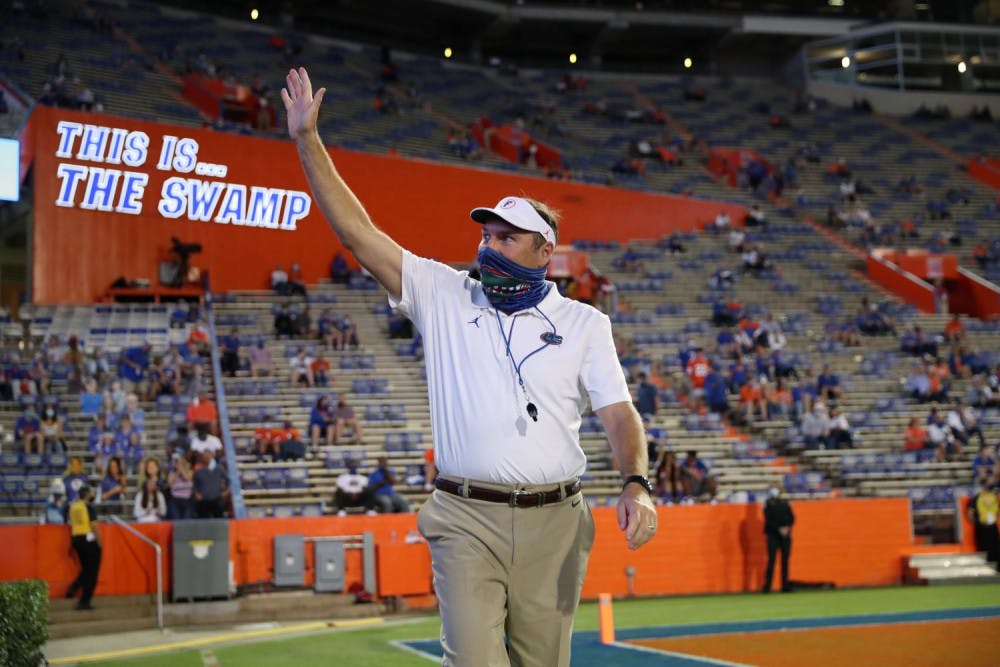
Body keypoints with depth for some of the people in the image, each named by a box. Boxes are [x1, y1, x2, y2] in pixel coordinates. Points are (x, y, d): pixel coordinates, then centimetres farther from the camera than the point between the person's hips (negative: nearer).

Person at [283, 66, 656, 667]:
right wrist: (308, 141, -1)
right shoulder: (443, 296, 8)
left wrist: (637, 486, -19)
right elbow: (357, 232, 4)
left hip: (554, 523, 1)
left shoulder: (584, 323, 8)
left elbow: (620, 413, -1)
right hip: (466, 520, -1)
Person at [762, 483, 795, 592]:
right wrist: (779, 528, -17)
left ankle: (785, 585, 6)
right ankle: (767, 586, -9)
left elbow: (792, 517, 8)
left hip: (786, 534, 4)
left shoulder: (785, 502, 13)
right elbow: (768, 520, -7)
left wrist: (788, 527, -10)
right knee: (771, 559, -9)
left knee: (785, 560, 3)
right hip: (773, 534, -4)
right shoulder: (767, 504, 3)